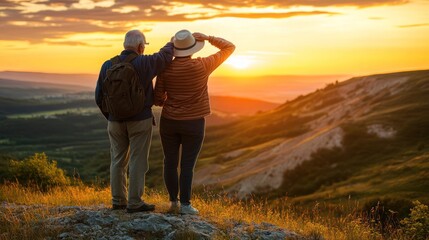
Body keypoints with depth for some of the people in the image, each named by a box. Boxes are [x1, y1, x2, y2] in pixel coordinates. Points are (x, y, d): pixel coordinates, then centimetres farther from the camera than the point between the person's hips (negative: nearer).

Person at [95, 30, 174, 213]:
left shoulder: (107, 66, -1)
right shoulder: (143, 63, -13)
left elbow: (99, 97, 4)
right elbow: (165, 56, 2)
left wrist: (111, 117, 16)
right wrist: (173, 42, 23)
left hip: (115, 121, 4)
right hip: (140, 121, -4)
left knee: (118, 161, 13)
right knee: (137, 162, 1)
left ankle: (118, 200, 19)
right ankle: (134, 203, 4)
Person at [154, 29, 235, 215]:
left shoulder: (165, 69, -7)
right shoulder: (202, 66, -12)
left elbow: (158, 100, -2)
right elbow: (229, 48, -1)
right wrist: (207, 37, 0)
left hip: (169, 122, 2)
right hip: (193, 124, -2)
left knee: (170, 162, 10)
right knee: (187, 165, 1)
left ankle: (173, 201, 15)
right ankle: (185, 204, 2)